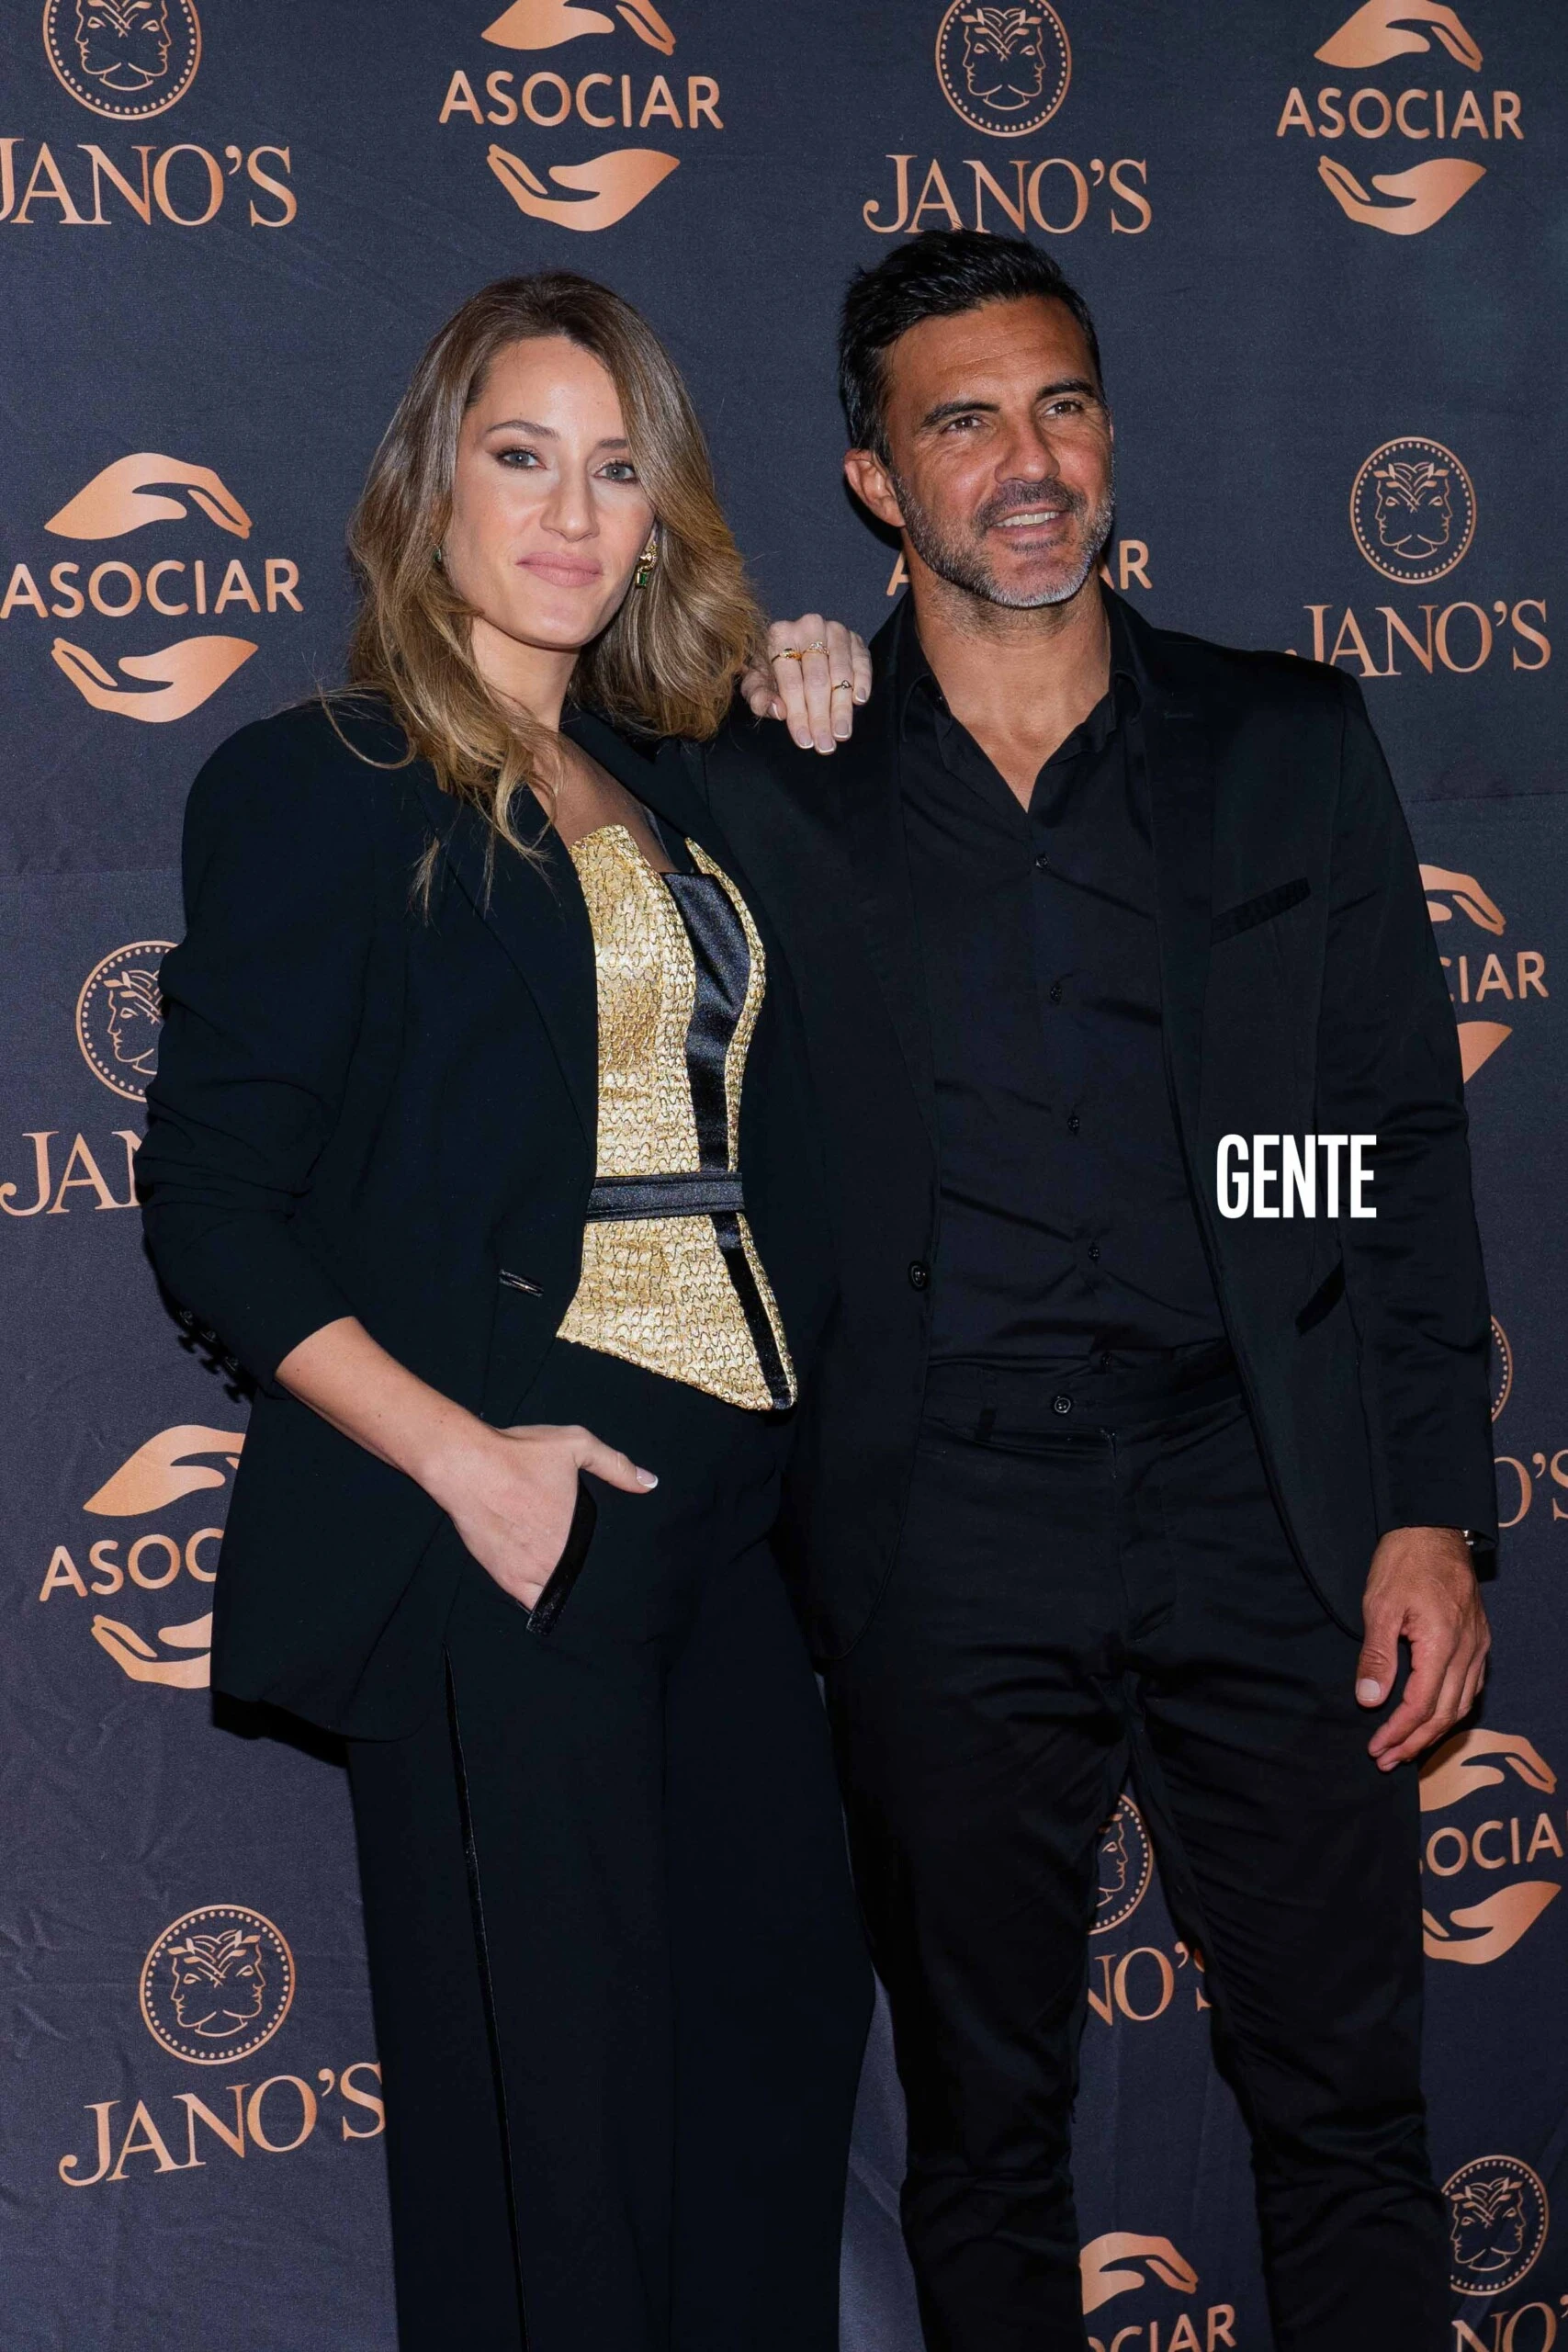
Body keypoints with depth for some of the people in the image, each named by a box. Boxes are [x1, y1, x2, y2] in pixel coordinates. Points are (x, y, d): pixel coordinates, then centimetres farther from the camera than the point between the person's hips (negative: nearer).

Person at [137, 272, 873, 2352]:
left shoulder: (671, 795, 16)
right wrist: (467, 1462, -19)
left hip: (730, 1517, 6)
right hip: (499, 1547, -6)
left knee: (778, 2040, 12)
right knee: (552, 2111, 2)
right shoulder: (316, 790, -2)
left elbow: (767, 1145, 21)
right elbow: (215, 1205, -8)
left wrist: (818, 773, 12)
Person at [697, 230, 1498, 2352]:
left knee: (1348, 2103, 7)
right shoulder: (768, 791, 4)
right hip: (940, 1531, 0)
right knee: (983, 2128, 13)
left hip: (1264, 1498, 1)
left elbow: (1404, 1146, 6)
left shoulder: (1289, 746, 8)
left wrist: (1434, 1510, 0)